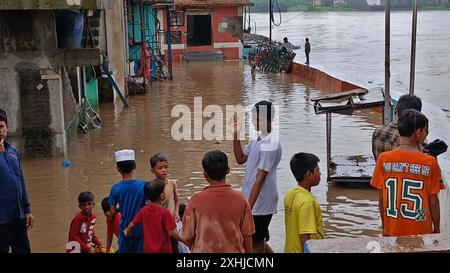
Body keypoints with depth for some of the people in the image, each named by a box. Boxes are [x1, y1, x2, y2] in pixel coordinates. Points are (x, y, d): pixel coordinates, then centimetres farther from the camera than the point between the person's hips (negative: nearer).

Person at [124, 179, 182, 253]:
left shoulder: (143, 211, -3)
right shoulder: (165, 212, -19)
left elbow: (131, 225, 7)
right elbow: (172, 232, -21)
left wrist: (127, 233, 28)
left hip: (148, 250, 6)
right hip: (163, 250, -5)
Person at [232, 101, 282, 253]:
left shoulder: (269, 145, -22)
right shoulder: (257, 137, 6)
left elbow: (260, 179, -23)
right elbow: (241, 159, 15)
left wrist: (247, 208, -22)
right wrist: (236, 135, 2)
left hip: (259, 205, -9)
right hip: (254, 202, 9)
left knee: (256, 246, 4)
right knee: (258, 242, 21)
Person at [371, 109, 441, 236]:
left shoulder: (384, 159, -9)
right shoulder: (429, 162, -14)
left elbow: (381, 199, -3)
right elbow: (433, 202, -7)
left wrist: (384, 226, 10)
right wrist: (437, 229, 7)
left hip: (392, 232, 2)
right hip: (421, 233, -2)